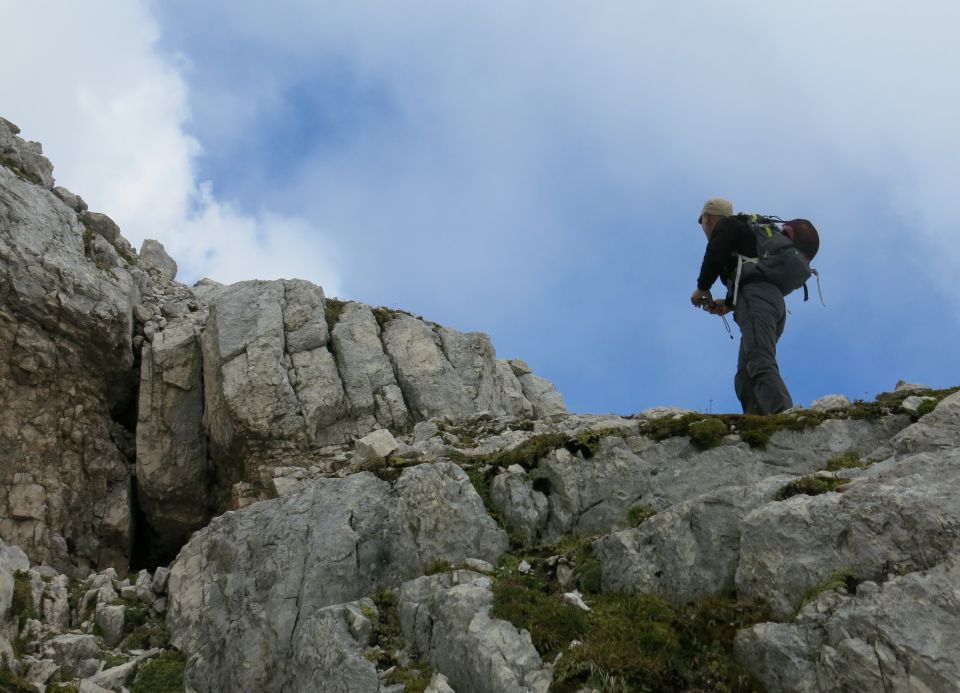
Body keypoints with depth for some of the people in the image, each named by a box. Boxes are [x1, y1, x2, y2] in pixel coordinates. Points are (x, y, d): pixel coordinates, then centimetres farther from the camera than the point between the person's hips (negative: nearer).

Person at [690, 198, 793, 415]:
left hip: (755, 296, -9)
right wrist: (728, 304, 23)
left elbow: (714, 256, -5)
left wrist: (702, 288, 10)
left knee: (761, 366, -26)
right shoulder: (745, 230, 39)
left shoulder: (726, 225, 12)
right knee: (745, 380, 0)